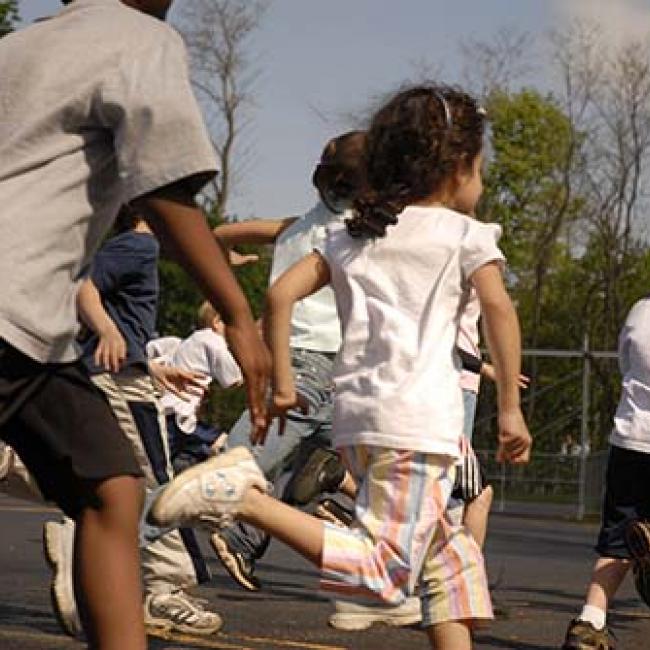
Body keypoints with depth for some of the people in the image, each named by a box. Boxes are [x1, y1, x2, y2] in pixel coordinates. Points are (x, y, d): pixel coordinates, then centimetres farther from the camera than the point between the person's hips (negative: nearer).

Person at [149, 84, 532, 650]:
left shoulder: (351, 236, 20)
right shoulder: (466, 234, 5)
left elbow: (281, 293, 10)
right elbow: (498, 309, -11)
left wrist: (281, 382, 13)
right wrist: (510, 408, -8)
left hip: (356, 415, 8)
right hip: (417, 420, -8)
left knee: (449, 554, 20)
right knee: (382, 573, -15)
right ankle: (247, 497, -26)